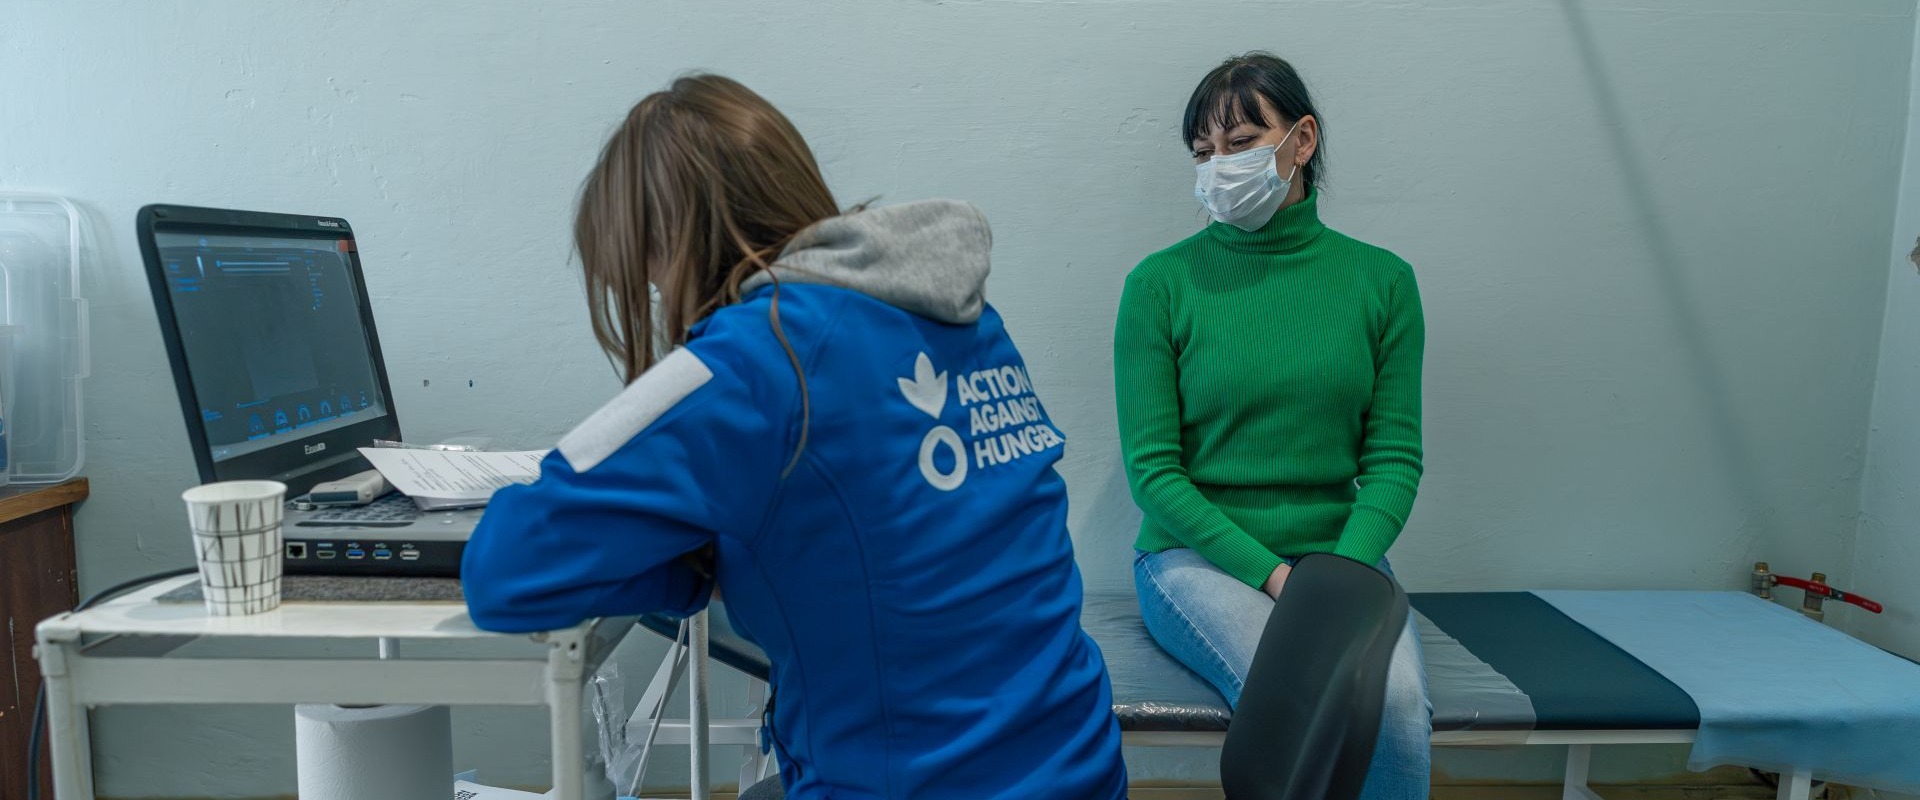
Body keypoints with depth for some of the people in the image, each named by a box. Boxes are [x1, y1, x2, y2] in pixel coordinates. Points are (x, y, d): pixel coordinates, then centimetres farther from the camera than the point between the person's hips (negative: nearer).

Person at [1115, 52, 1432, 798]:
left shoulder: (1381, 279, 5)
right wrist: (1269, 573, -14)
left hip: (1338, 549, 3)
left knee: (1397, 703, -27)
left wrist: (1347, 566, -14)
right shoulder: (1162, 282, -3)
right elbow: (1151, 467, -5)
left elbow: (1394, 455, 4)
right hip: (1198, 553, -2)